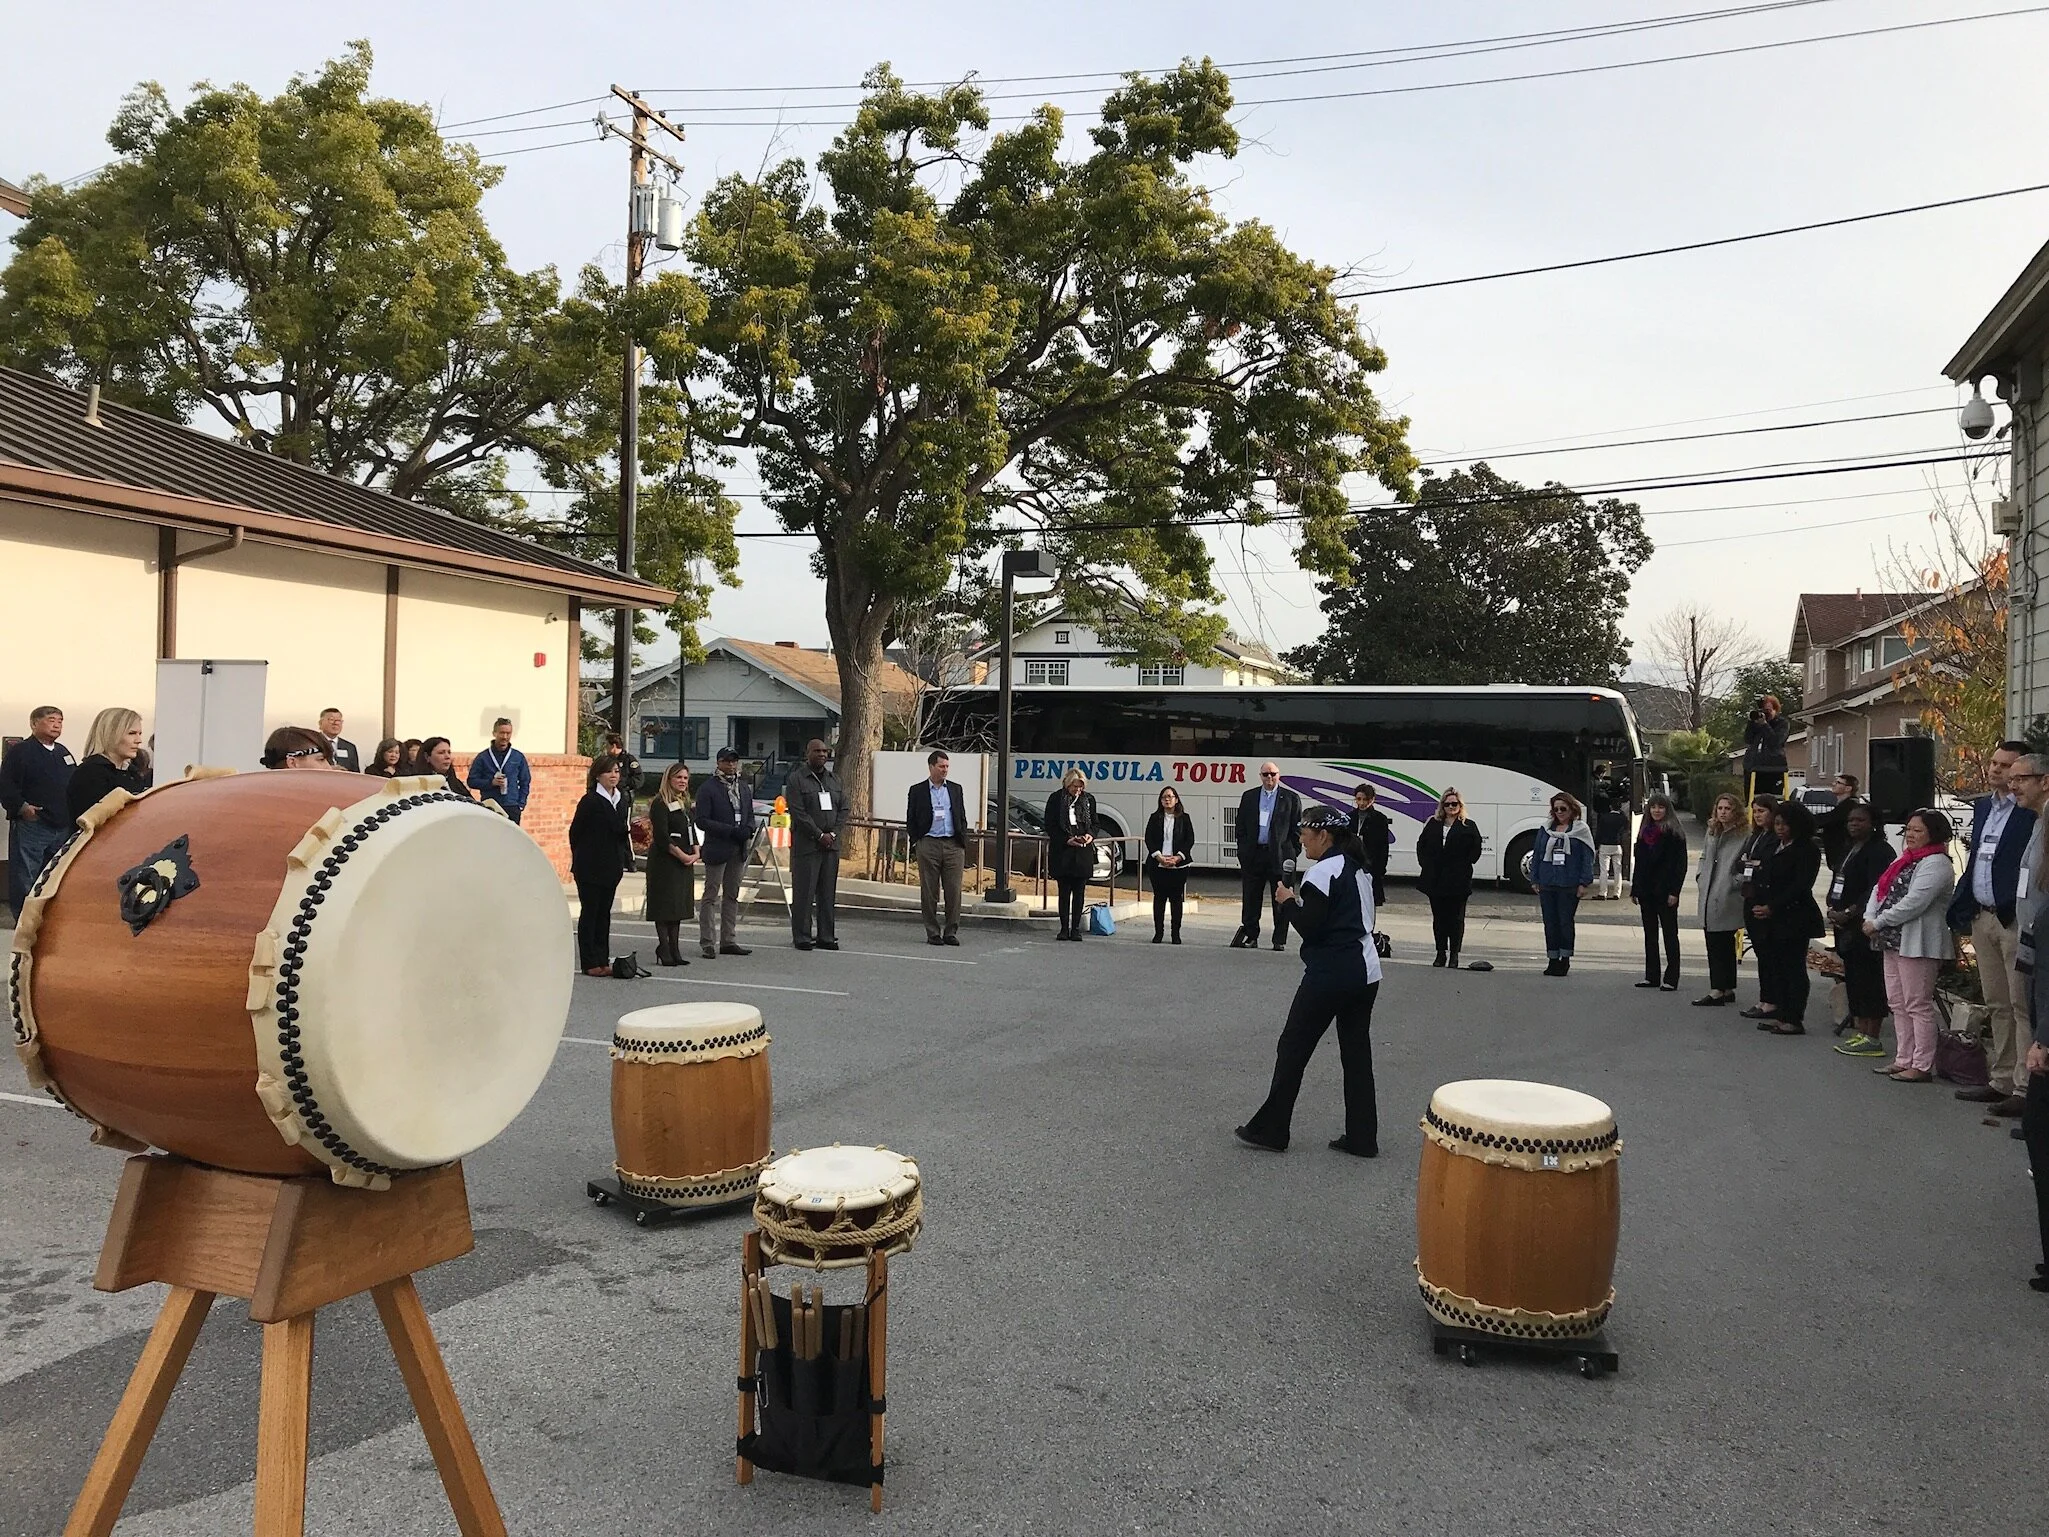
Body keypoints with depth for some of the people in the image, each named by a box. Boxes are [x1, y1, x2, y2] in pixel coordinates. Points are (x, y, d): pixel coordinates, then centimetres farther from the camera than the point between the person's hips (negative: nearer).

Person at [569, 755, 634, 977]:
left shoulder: (623, 801, 10)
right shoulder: (590, 801, -11)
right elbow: (575, 831, -7)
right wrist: (580, 861, -4)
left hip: (611, 866, 7)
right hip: (590, 867, -6)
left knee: (604, 913, 11)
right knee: (589, 913, 0)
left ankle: (602, 960, 17)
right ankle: (590, 963, 5)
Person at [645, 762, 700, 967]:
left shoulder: (685, 804, 16)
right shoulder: (660, 804, -9)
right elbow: (661, 836, -16)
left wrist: (696, 853, -1)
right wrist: (682, 855, -16)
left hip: (685, 861, 8)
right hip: (665, 861, -8)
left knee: (679, 904, 8)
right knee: (664, 904, -5)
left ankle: (674, 950, 13)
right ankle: (664, 950, 0)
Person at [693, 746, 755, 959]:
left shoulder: (744, 787, 13)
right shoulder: (708, 788, -7)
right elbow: (702, 820, -13)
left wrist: (748, 830, -4)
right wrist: (731, 831, -20)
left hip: (739, 849, 7)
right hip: (717, 849, -7)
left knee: (732, 896, 11)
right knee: (711, 897, -3)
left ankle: (728, 941, 17)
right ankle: (707, 944, 1)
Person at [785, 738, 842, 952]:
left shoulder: (834, 779, 16)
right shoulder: (796, 779, -3)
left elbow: (843, 808, 14)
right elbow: (798, 812, -10)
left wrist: (833, 833, -1)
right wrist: (819, 835, -13)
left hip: (831, 844, 6)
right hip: (806, 844, -6)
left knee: (828, 893, 7)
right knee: (804, 892, -4)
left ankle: (826, 936, 12)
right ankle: (802, 937, 3)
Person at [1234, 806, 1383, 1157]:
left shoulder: (1321, 872, -15)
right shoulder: (1358, 869, 12)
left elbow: (1309, 929, -17)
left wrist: (1289, 900, -2)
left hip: (1330, 976, -8)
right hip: (1366, 973, 9)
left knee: (1293, 1049, 3)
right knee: (1357, 1053, 11)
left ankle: (1270, 1131, 11)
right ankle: (1362, 1138, 14)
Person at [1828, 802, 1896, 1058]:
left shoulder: (1880, 851, -10)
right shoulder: (1849, 849, 19)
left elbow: (1876, 890, -18)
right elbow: (1838, 882, 22)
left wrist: (1847, 912, -17)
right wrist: (1833, 909, 5)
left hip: (1864, 924, -9)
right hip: (1846, 925, 9)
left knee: (1869, 980, -7)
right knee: (1853, 977, 11)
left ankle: (1871, 1038, -5)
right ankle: (1859, 1031, 18)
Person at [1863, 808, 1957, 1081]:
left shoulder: (1936, 864, -13)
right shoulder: (1905, 860, 18)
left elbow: (1914, 902, -21)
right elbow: (1879, 889, 13)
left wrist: (1878, 923, -15)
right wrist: (1869, 918, -3)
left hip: (1917, 944, -10)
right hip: (1894, 941, 10)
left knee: (1918, 1005, -5)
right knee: (1898, 1004, 14)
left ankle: (1922, 1066, -1)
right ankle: (1903, 1060, 21)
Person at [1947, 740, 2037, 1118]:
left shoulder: (2032, 811, -11)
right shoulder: (1982, 806, 15)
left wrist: (2024, 919, -19)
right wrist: (1964, 910, 12)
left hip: (2015, 920, -8)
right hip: (1982, 918, 8)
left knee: (2023, 1007, -4)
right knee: (1997, 1006, 14)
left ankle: (2025, 1089, 0)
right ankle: (2002, 1082, 23)